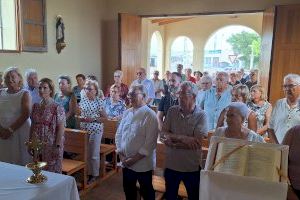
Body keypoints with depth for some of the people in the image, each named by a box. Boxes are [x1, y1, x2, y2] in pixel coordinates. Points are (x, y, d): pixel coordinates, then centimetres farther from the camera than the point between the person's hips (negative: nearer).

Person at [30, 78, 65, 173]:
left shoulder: (58, 108, -12)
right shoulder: (35, 106, 5)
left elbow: (61, 129, -12)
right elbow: (33, 126, 11)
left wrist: (57, 146, -15)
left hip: (51, 146, -5)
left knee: (53, 172, 5)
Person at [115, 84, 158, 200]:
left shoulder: (150, 115, -15)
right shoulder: (127, 113, 4)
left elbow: (150, 142, -18)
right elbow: (119, 134, 7)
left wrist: (135, 158, -17)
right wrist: (121, 155, -2)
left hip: (143, 163, -5)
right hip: (126, 162, 6)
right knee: (128, 190, 21)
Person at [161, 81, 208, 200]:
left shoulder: (201, 115, -12)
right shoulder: (172, 111, -2)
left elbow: (196, 143, -21)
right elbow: (163, 135, -8)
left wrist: (172, 140, -17)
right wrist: (183, 138, -21)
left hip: (192, 167, -2)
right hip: (171, 165, 3)